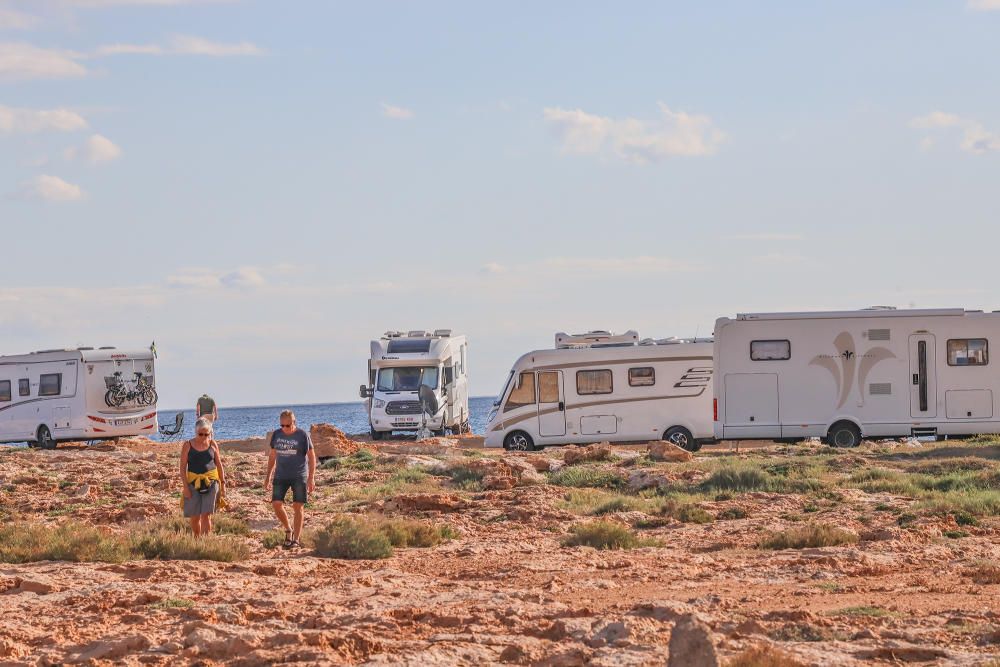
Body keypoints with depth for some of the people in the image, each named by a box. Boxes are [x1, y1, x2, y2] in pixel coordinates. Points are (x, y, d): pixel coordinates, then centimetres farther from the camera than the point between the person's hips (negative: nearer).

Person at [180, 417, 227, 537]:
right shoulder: (188, 446, -2)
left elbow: (219, 464, 10)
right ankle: (197, 539, 21)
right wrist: (185, 486, -9)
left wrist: (223, 483, 8)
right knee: (194, 516, 5)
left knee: (206, 514, -6)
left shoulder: (213, 444, 3)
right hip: (193, 482, 0)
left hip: (210, 482, 0)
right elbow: (183, 467, -2)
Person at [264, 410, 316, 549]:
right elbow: (272, 456, 15)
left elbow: (311, 457, -4)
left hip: (299, 477, -4)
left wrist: (311, 478, -10)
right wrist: (268, 476, 15)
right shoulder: (276, 435, 5)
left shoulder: (303, 436, -7)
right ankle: (288, 530, 15)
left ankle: (296, 539, 4)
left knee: (297, 507, -3)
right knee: (276, 504, -8)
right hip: (281, 476, 4)